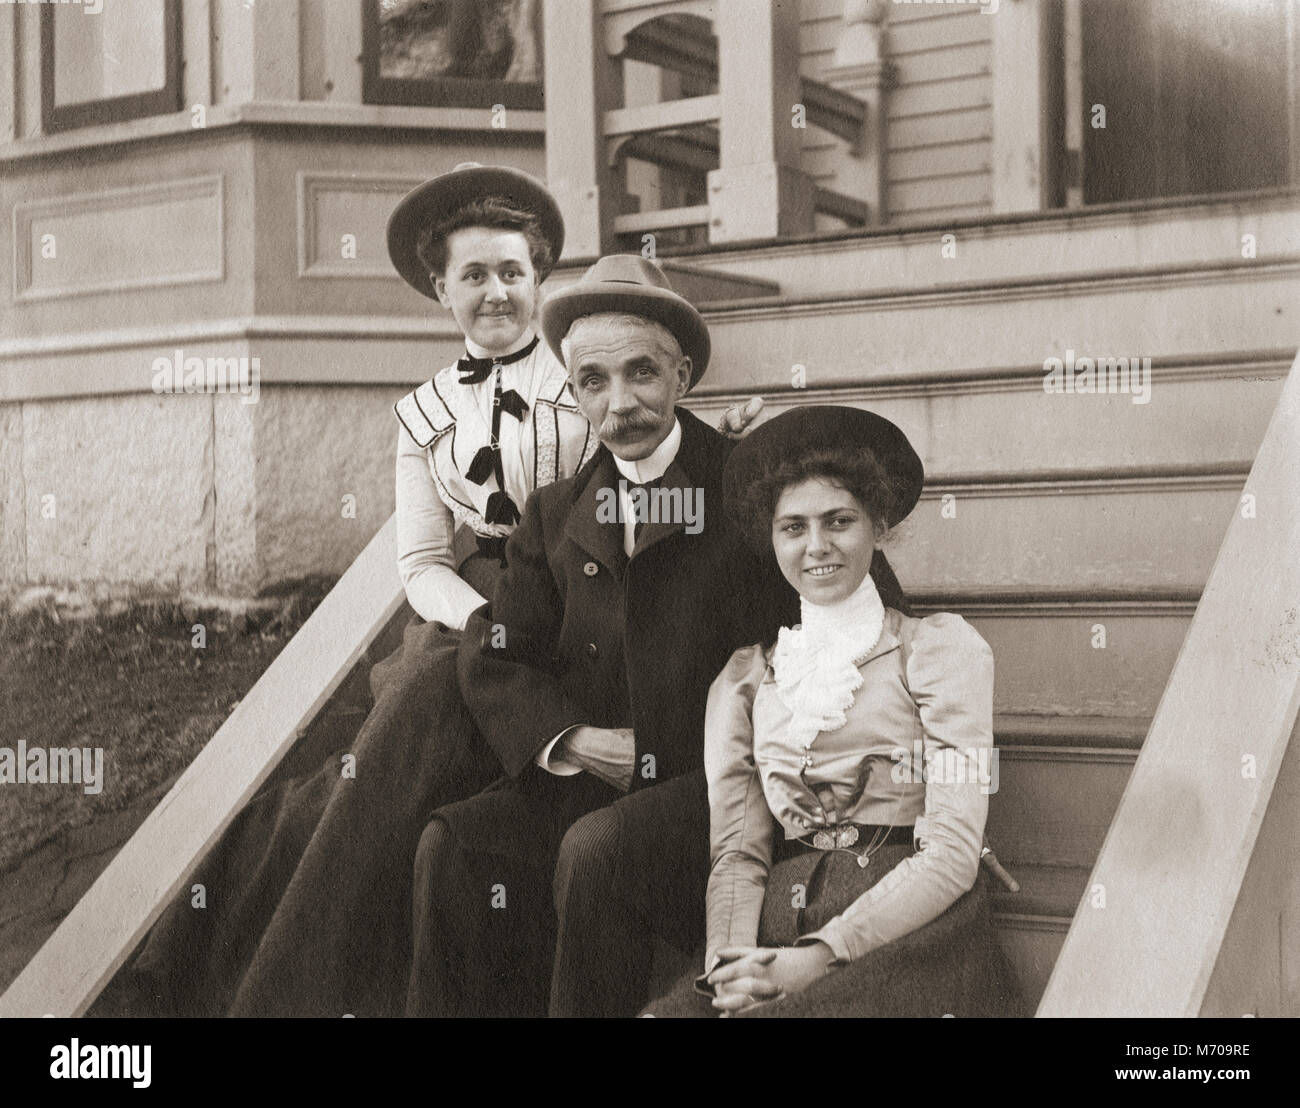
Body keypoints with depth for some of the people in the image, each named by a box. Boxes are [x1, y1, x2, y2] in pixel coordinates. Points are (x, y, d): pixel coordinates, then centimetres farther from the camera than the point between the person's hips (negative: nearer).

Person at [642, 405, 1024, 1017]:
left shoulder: (938, 646, 7)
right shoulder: (744, 679, 19)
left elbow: (952, 851, -2)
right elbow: (737, 853, 11)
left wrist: (820, 956, -14)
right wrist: (730, 965, -11)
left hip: (911, 939, -3)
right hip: (780, 934, 3)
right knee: (664, 1012, -27)